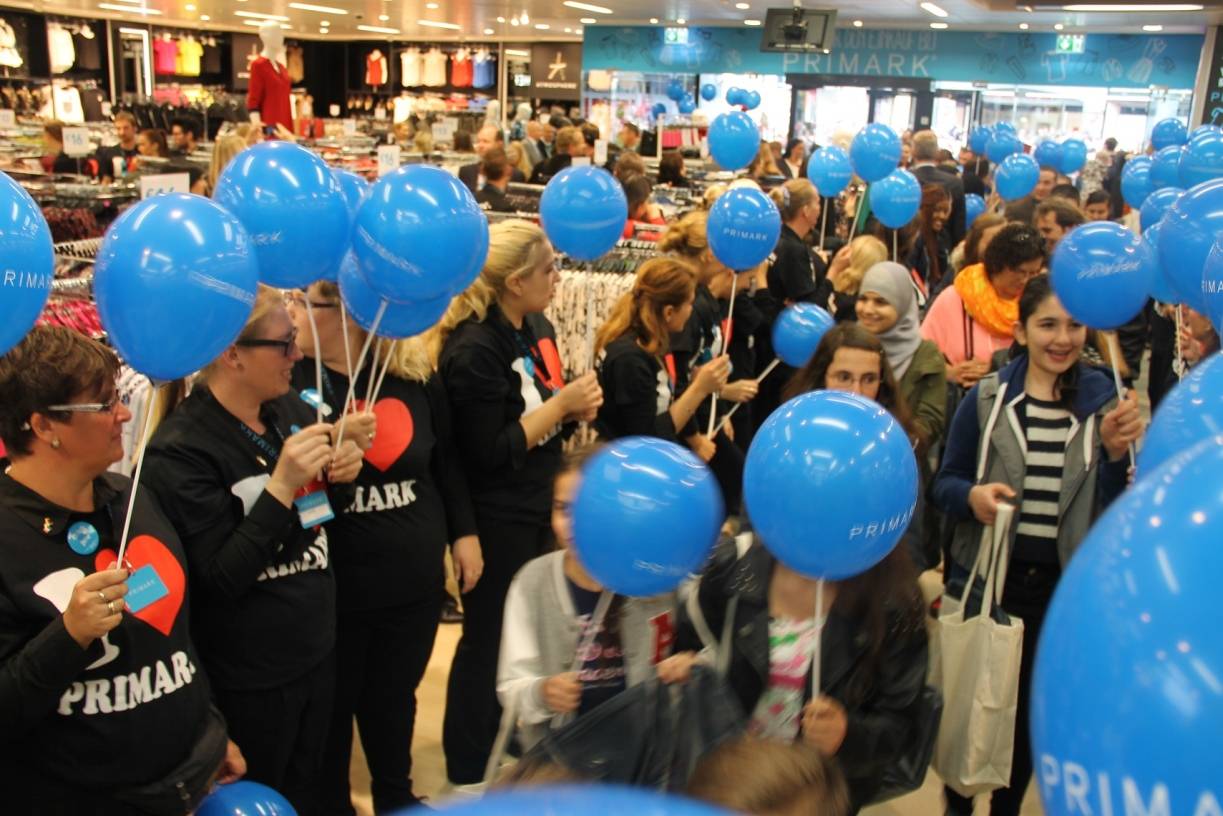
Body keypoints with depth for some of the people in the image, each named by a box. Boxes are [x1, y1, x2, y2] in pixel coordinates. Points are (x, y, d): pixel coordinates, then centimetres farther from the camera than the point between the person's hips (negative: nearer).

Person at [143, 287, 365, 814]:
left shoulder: (292, 410, -1)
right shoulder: (180, 450, -21)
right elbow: (220, 578, -22)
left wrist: (340, 478, -9)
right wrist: (281, 485, -31)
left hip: (317, 649, 6)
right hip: (249, 681, -6)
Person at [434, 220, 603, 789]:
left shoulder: (538, 328, 4)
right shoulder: (475, 349, -22)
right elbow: (489, 453, -24)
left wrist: (577, 408, -6)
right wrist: (561, 404, -21)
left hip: (539, 509, 8)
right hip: (495, 521, -8)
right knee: (488, 642, 6)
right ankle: (468, 774, 26)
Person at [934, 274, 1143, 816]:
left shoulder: (1103, 400, -2)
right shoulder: (987, 398, -6)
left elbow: (1113, 508, -2)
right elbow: (944, 484, -1)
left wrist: (1116, 451, -19)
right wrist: (974, 495, -22)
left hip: (1065, 585, 1)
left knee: (1032, 704, 16)